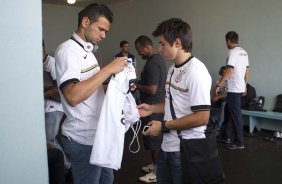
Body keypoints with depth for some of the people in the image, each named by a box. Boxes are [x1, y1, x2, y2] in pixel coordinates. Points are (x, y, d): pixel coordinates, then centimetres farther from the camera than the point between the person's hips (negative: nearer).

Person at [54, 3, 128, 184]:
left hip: (99, 134, 9)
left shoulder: (87, 51, 12)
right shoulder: (67, 50, -16)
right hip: (84, 139, -9)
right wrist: (108, 69, -26)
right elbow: (73, 96, -30)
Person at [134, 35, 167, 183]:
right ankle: (156, 164, 32)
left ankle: (157, 172, 12)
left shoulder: (152, 63, -22)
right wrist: (140, 82, 10)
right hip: (158, 105, 10)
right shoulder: (158, 58, 10)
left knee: (154, 139, 0)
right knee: (156, 138, 19)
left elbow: (152, 89, -26)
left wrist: (136, 85, -14)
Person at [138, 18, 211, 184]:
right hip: (167, 146, 8)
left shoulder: (196, 71, -20)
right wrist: (151, 109, 8)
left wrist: (163, 126, -18)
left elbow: (202, 118, -24)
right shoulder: (173, 69, 10)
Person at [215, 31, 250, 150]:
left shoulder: (233, 52, -15)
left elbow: (229, 70, -23)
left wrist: (218, 85, -20)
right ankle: (225, 136, 27)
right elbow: (247, 70, 17)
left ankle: (239, 142, 4)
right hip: (240, 88, 10)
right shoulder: (244, 52, 13)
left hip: (234, 89, -10)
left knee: (236, 115, -3)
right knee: (228, 112, 18)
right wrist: (245, 86, 24)